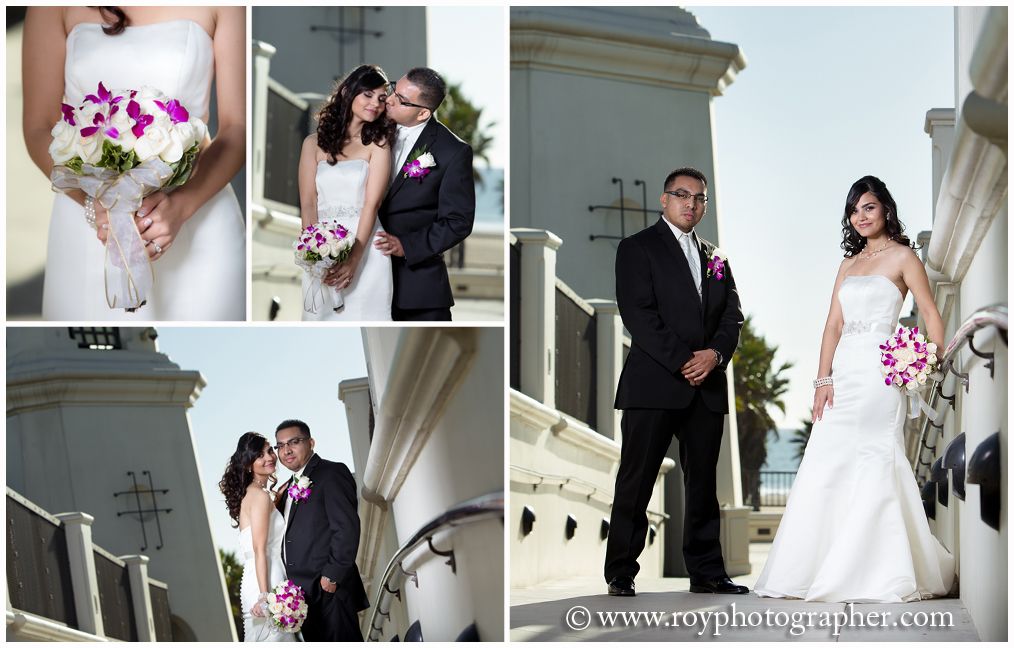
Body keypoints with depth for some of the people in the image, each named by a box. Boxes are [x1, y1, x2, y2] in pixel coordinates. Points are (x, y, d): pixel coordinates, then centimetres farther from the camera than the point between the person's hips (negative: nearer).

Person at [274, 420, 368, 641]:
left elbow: (347, 528, -16)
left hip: (330, 590, -8)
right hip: (305, 594, 8)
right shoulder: (289, 487, 22)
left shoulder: (332, 473, -6)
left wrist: (332, 576, -19)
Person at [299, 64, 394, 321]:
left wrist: (353, 260, -18)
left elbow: (371, 204, -7)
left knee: (363, 314, -2)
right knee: (323, 317, 4)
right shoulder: (314, 143, 7)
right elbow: (308, 204, 1)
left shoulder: (377, 144, 3)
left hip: (365, 250, -1)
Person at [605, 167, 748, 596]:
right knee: (636, 482, -3)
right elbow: (638, 315, -9)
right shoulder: (638, 248, 2)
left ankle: (707, 572, 12)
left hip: (707, 387, 5)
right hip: (654, 384, -5)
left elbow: (732, 316, 12)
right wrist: (681, 362, -15)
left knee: (703, 483, 7)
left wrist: (715, 354, -9)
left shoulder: (714, 257, 20)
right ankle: (620, 574, 3)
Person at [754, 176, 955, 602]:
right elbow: (833, 326, 14)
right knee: (826, 467, 0)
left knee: (874, 466, -10)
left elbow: (931, 315, -2)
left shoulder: (902, 256, 3)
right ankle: (820, 569, 5)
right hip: (842, 373, 6)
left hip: (878, 372, -6)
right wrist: (823, 379, 2)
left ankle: (883, 575, -5)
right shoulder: (848, 265, 20)